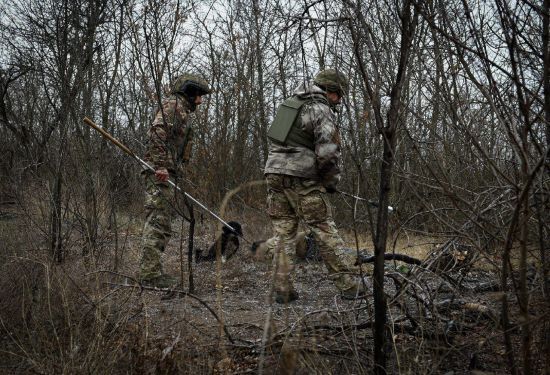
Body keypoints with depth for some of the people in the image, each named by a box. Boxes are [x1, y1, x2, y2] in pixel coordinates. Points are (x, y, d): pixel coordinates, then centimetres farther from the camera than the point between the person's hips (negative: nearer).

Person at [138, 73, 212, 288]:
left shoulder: (182, 112, 29)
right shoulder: (173, 104, -2)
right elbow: (157, 131, -18)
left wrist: (176, 177, 24)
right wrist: (160, 164, -26)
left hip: (167, 175, 10)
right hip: (160, 174, -10)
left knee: (160, 225, 10)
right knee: (158, 222, -14)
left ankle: (151, 272, 14)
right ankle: (150, 274, -16)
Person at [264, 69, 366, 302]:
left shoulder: (291, 102, 17)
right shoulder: (321, 110, -8)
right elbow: (328, 152, -19)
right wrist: (331, 181, -2)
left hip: (274, 172, 7)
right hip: (301, 179, -7)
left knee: (283, 234, 8)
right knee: (325, 233, -1)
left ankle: (283, 289, 7)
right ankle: (349, 285, 4)